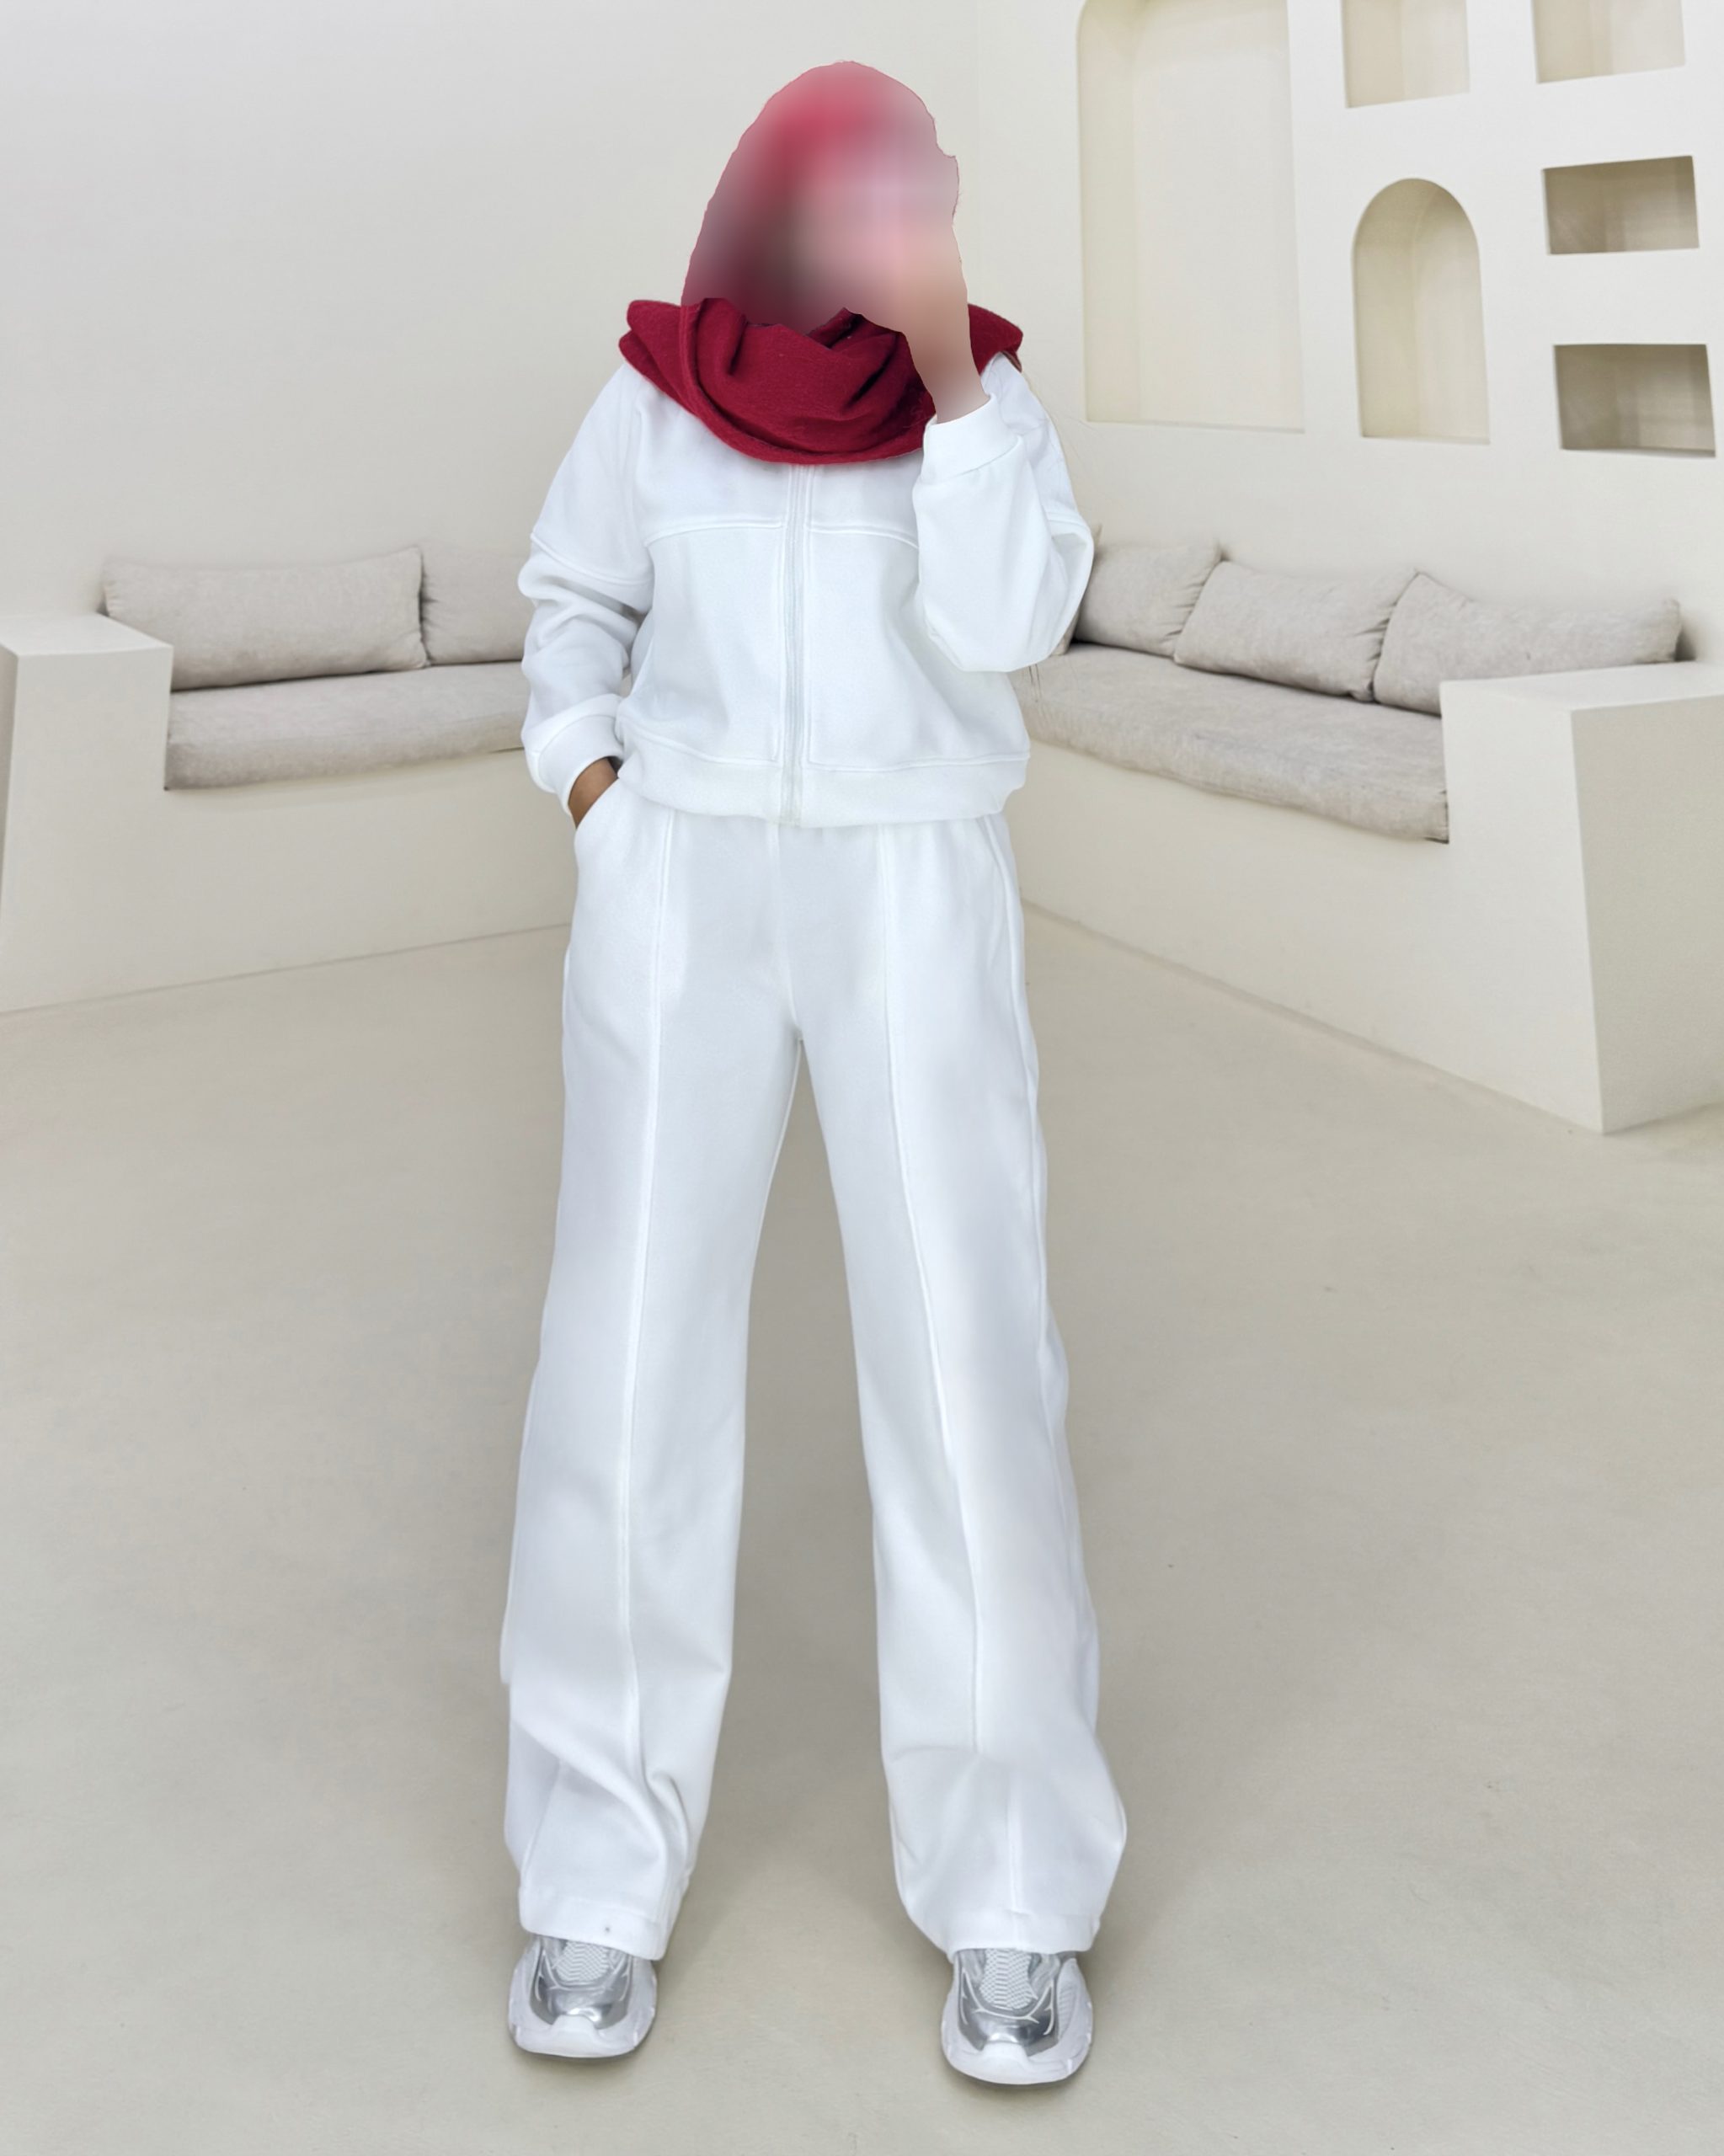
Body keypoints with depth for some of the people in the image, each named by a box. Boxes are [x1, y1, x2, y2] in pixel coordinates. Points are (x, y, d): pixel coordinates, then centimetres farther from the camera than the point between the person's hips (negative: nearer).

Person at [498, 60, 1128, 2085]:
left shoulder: (993, 388, 4)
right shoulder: (655, 396, 5)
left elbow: (1005, 621, -10)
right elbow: (576, 600, 17)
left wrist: (953, 374, -17)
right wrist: (584, 772, 1)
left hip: (918, 905, 0)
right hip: (680, 893, 1)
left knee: (966, 1368, -8)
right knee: (630, 1365, -4)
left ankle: (1010, 1885, 7)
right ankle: (599, 1866, 11)